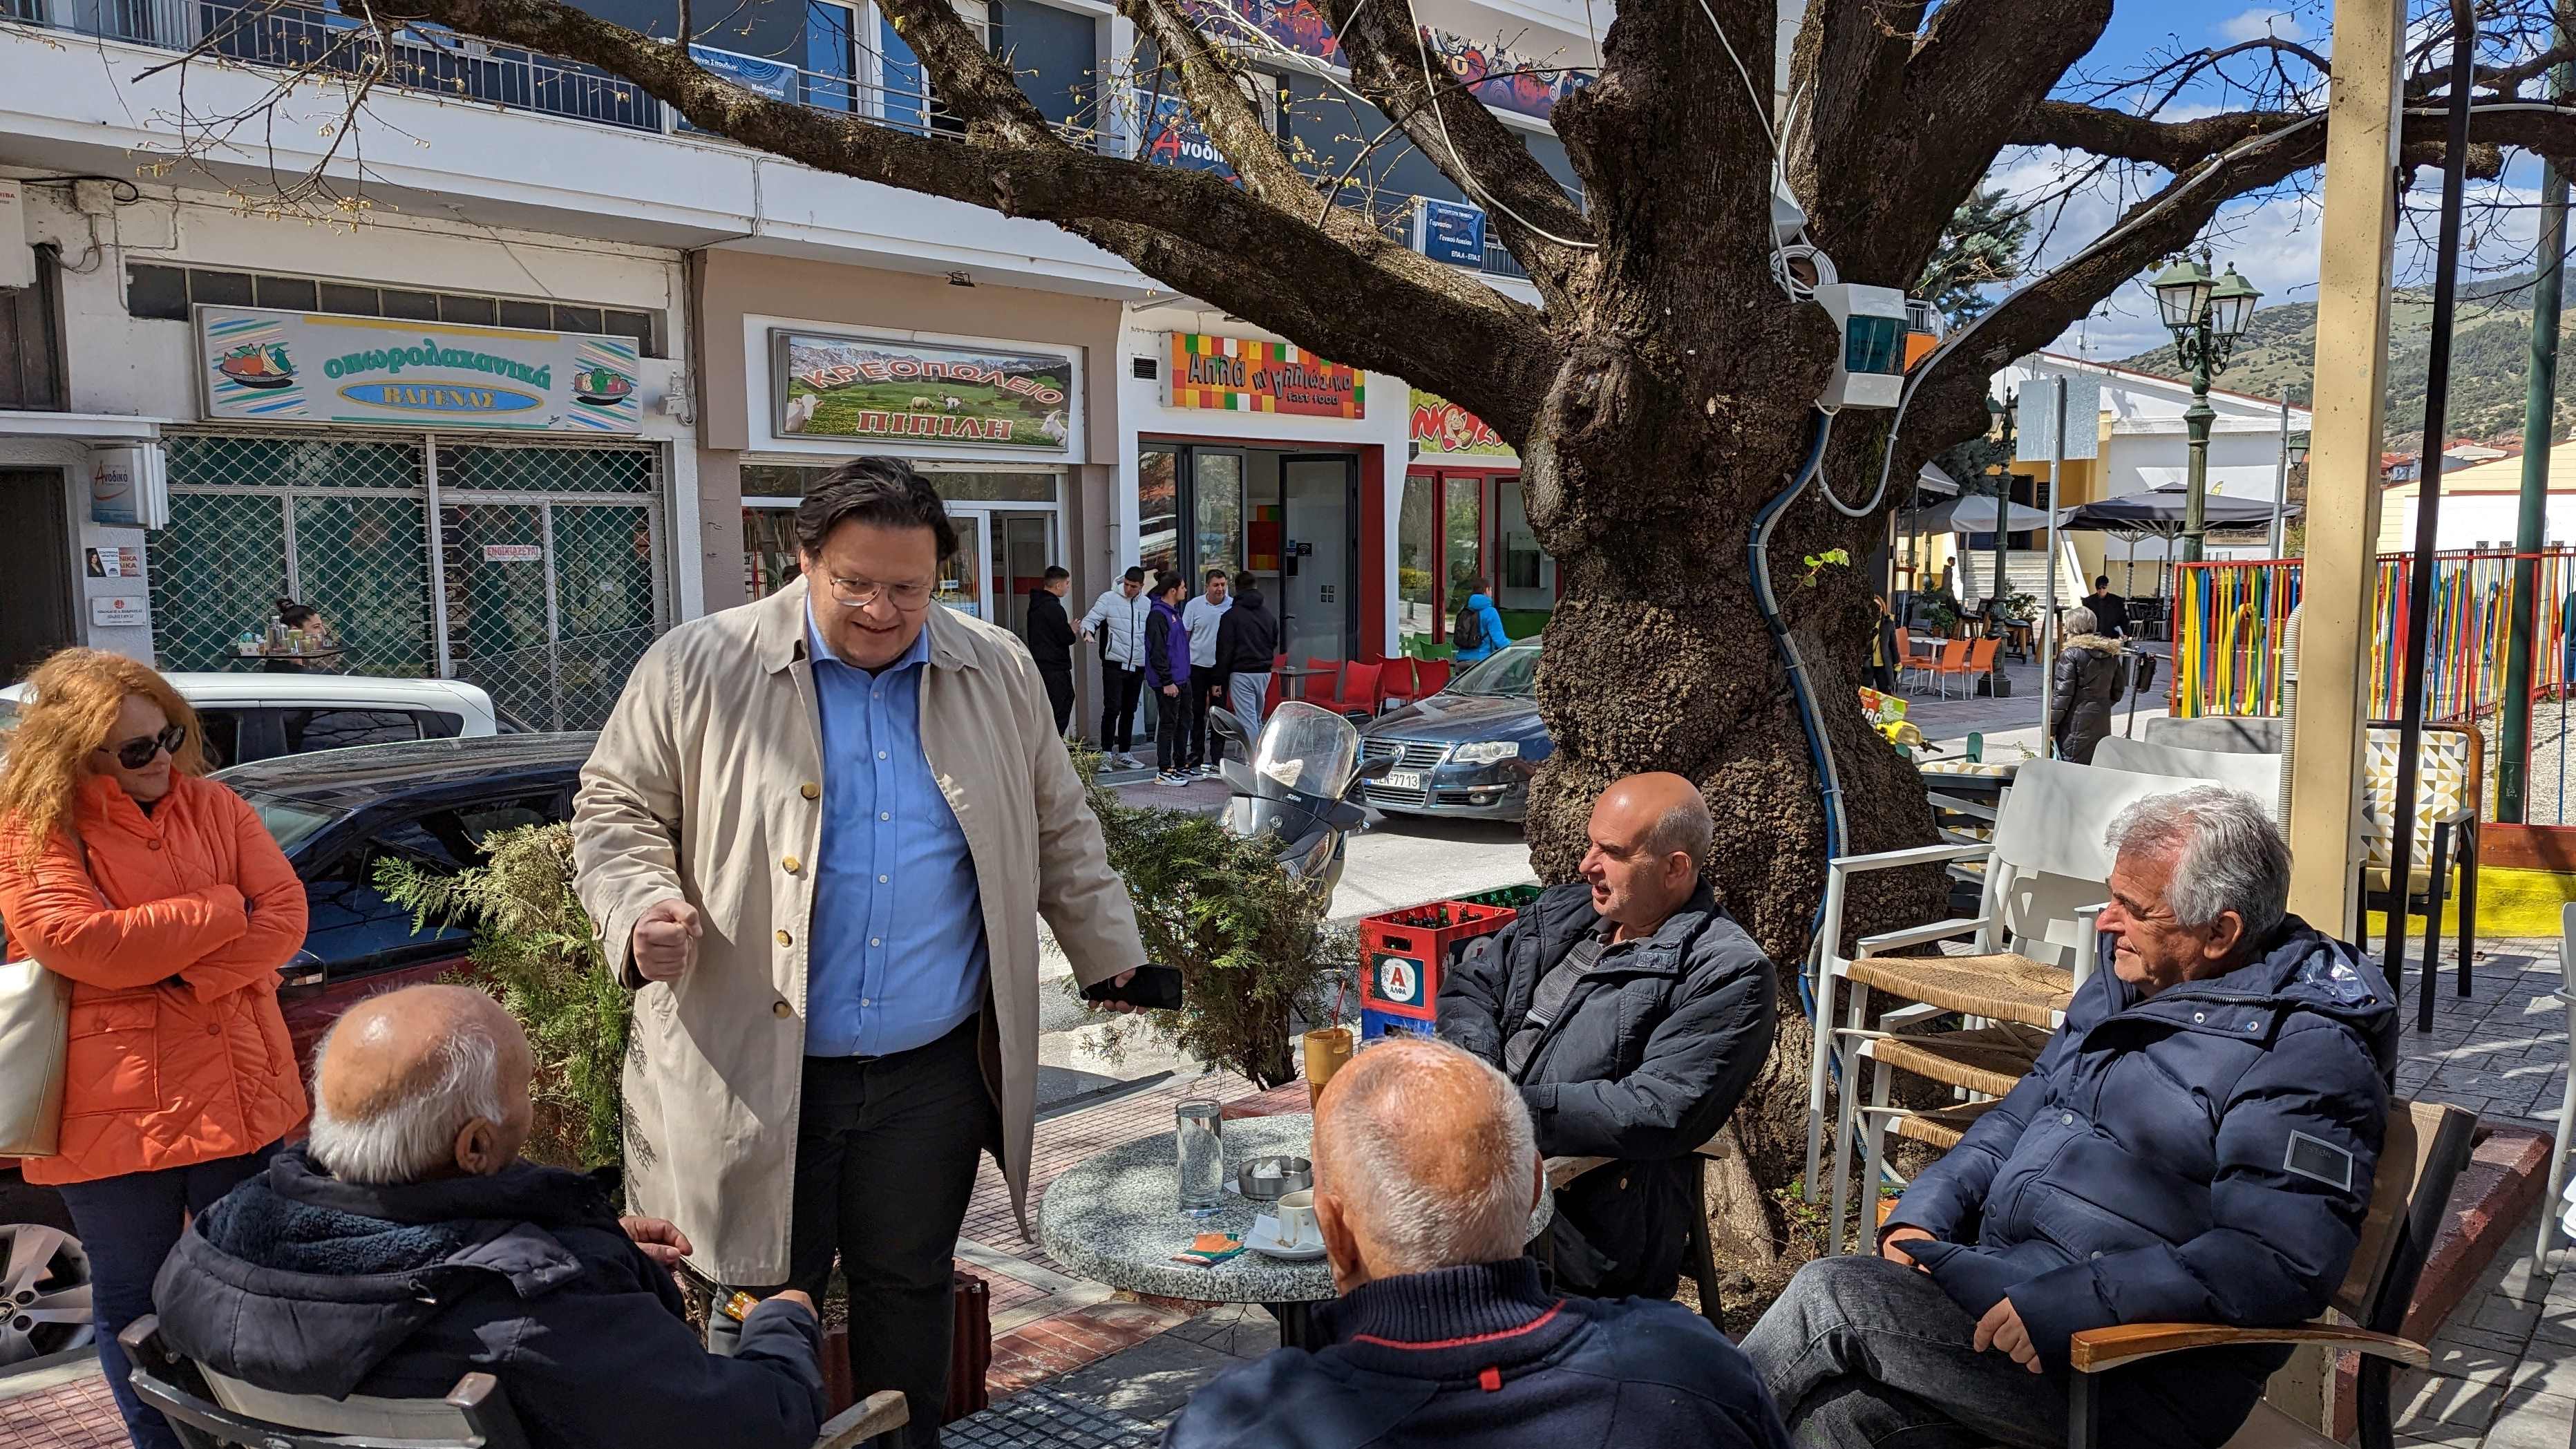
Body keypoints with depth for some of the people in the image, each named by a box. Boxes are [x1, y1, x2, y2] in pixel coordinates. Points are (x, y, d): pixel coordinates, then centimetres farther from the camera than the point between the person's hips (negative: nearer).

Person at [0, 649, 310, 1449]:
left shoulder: (215, 807, 5)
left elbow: (285, 916, -5)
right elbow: (77, 944, -20)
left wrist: (187, 986, -18)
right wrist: (224, 909, -13)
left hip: (237, 1091, 3)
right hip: (114, 1111, -3)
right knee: (135, 1304, 11)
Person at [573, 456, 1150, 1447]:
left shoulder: (1000, 675, 5)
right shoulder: (697, 670, -4)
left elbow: (1059, 832, 15)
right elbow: (615, 808, 4)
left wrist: (1116, 960, 15)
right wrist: (641, 911, -15)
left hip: (933, 1074, 2)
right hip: (753, 1077, -2)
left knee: (908, 1295, 15)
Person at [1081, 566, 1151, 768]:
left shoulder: (1147, 605, 9)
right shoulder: (1109, 598, -3)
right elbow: (1090, 619, -4)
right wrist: (1088, 631, -27)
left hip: (1138, 666, 4)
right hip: (1115, 665, -4)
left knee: (1129, 711, 11)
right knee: (1112, 708, -9)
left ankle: (1124, 754, 20)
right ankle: (1106, 753, -2)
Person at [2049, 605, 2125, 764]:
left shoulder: (2071, 654, -11)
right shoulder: (2111, 654, 9)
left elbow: (2062, 693, -13)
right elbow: (2117, 691, 16)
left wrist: (2051, 726, -8)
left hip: (2077, 722, -7)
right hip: (2102, 723, 7)